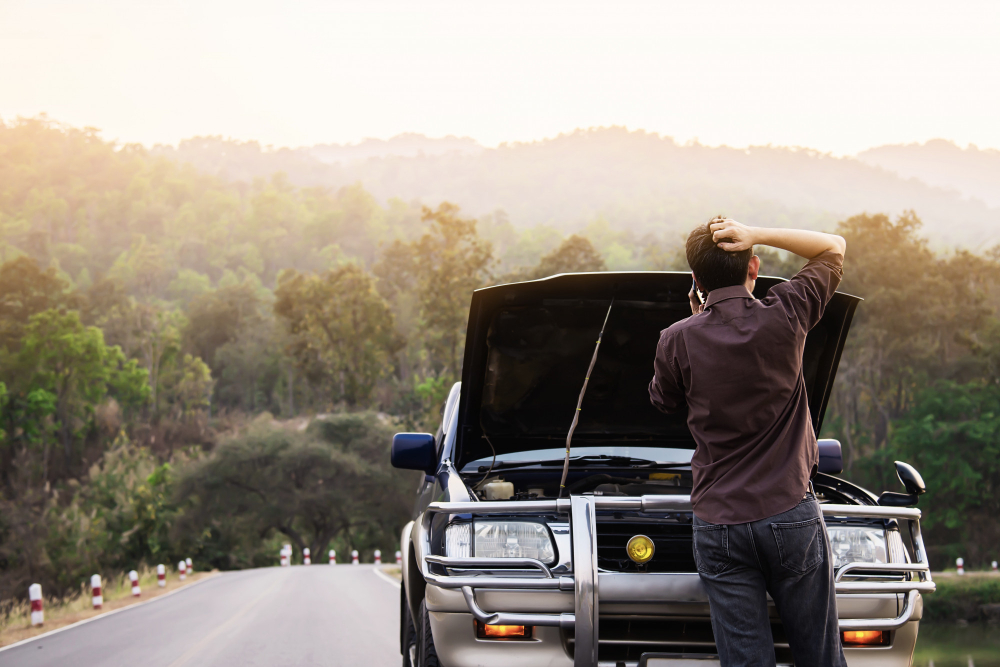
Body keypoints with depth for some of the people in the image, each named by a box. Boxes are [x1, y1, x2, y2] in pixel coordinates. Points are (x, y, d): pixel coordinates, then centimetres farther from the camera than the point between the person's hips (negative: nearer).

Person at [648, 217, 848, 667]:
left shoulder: (677, 341, -4)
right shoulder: (784, 317, -5)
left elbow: (664, 401, 18)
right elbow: (834, 248, 11)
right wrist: (757, 235, -1)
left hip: (718, 522, 1)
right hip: (791, 513, -1)